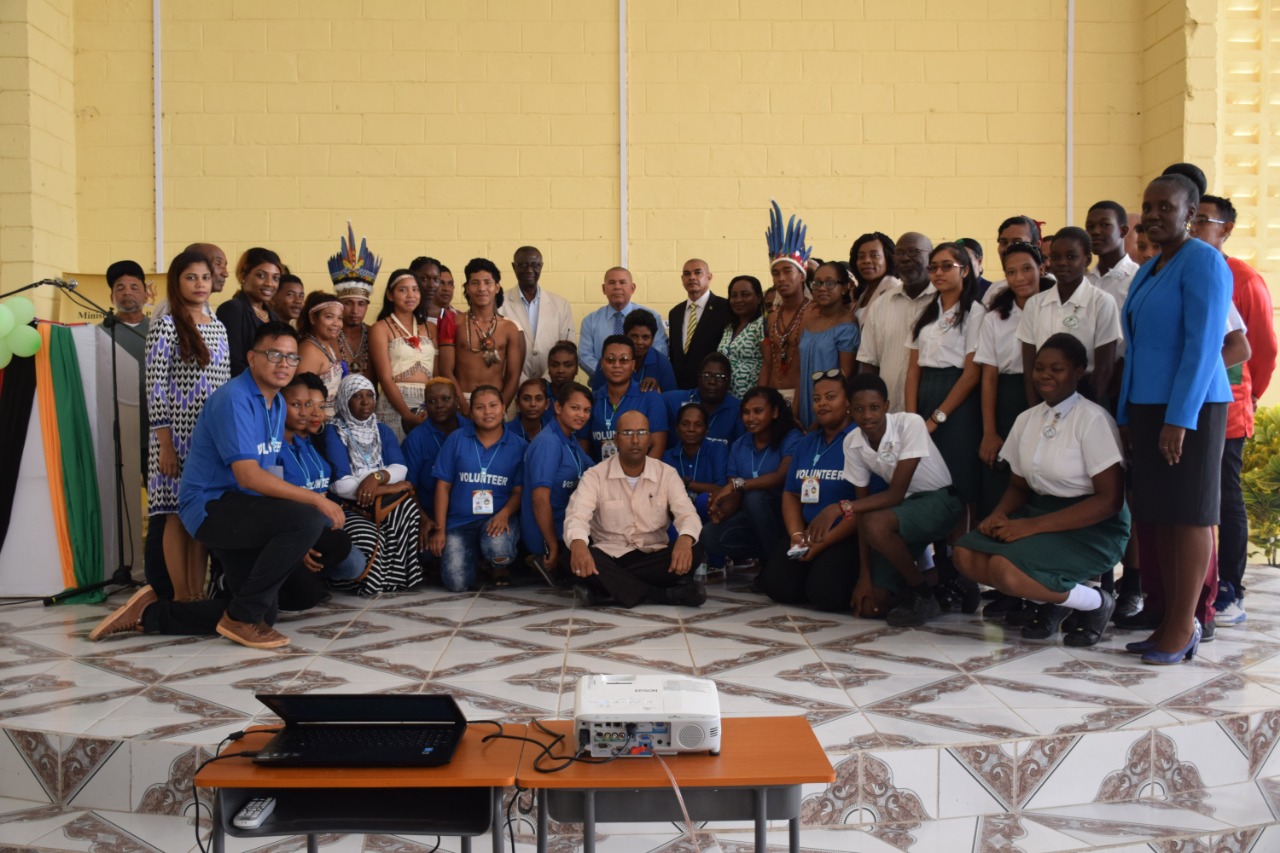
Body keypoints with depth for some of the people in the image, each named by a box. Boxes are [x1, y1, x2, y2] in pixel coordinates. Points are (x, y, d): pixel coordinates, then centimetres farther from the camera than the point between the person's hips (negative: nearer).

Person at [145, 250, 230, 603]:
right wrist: (164, 443, -13)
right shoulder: (166, 326, -5)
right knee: (178, 514, -1)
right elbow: (155, 388, -9)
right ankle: (182, 597, 6)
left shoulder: (218, 328, 13)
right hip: (178, 435, -6)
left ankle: (199, 594, 15)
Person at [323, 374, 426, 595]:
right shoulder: (333, 433, -4)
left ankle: (397, 574, -16)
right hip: (349, 507, -5)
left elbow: (400, 468, -1)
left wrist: (377, 476, -22)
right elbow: (341, 485, -15)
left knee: (407, 506, -29)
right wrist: (390, 488, -13)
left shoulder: (383, 431, 14)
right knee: (367, 538, -36)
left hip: (384, 505, 5)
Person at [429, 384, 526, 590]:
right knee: (457, 583, -19)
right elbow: (443, 486, 5)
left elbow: (519, 491, 1)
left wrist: (504, 514, -21)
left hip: (498, 519, -1)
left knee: (497, 548, -37)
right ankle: (475, 556, 19)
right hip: (460, 521, 1)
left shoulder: (519, 446, 2)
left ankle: (500, 565, 4)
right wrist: (439, 529, 0)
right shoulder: (456, 440, 4)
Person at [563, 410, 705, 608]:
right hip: (609, 556, -1)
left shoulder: (667, 474, 1)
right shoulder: (595, 476, -5)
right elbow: (577, 516, -20)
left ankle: (604, 593, -30)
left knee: (693, 551, -28)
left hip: (653, 556, 1)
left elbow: (687, 514, -11)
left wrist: (685, 539, -38)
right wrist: (578, 544, -45)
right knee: (575, 558, -34)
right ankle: (666, 595, -34)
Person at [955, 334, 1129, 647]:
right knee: (965, 554, -14)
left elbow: (1110, 500, -18)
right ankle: (1053, 601, 4)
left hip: (1092, 528, -7)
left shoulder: (1092, 419, -14)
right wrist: (999, 515, -9)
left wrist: (1034, 526, -22)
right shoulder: (1027, 419, 7)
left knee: (1005, 570, -29)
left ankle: (1095, 603, -4)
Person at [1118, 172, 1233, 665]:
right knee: (1161, 516, 9)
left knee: (1189, 514, -3)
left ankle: (1183, 629, 4)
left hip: (1189, 407, -8)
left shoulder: (1203, 261, -8)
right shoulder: (1148, 271, 17)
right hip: (1147, 404, 8)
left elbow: (1204, 344, -16)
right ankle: (1171, 623, 15)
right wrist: (1128, 416, 15)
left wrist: (1179, 417, -20)